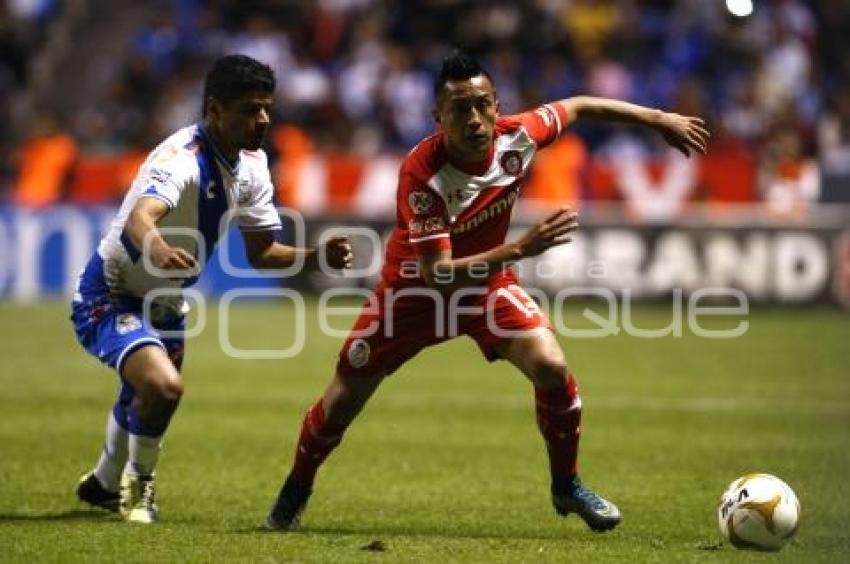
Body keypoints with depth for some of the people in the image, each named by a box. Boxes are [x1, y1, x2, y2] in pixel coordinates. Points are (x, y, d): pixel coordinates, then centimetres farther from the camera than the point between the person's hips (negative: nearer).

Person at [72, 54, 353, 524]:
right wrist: (159, 250, -74)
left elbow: (261, 252, 2)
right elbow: (140, 218, -52)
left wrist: (317, 256, -17)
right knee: (163, 384, -31)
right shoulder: (183, 158, -32)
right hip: (109, 298, -9)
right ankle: (137, 483, -4)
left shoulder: (250, 164, -6)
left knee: (144, 402, 28)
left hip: (164, 304, 9)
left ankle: (105, 483, 56)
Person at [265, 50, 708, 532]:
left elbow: (579, 107, -1)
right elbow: (436, 273, -39)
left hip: (488, 280, 3)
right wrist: (520, 249, -48)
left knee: (552, 367, -19)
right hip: (416, 287, -3)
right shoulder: (421, 174, -35)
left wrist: (660, 119, 3)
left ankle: (566, 484, 4)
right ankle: (296, 490, 32)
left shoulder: (517, 135, -22)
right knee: (342, 403, 4)